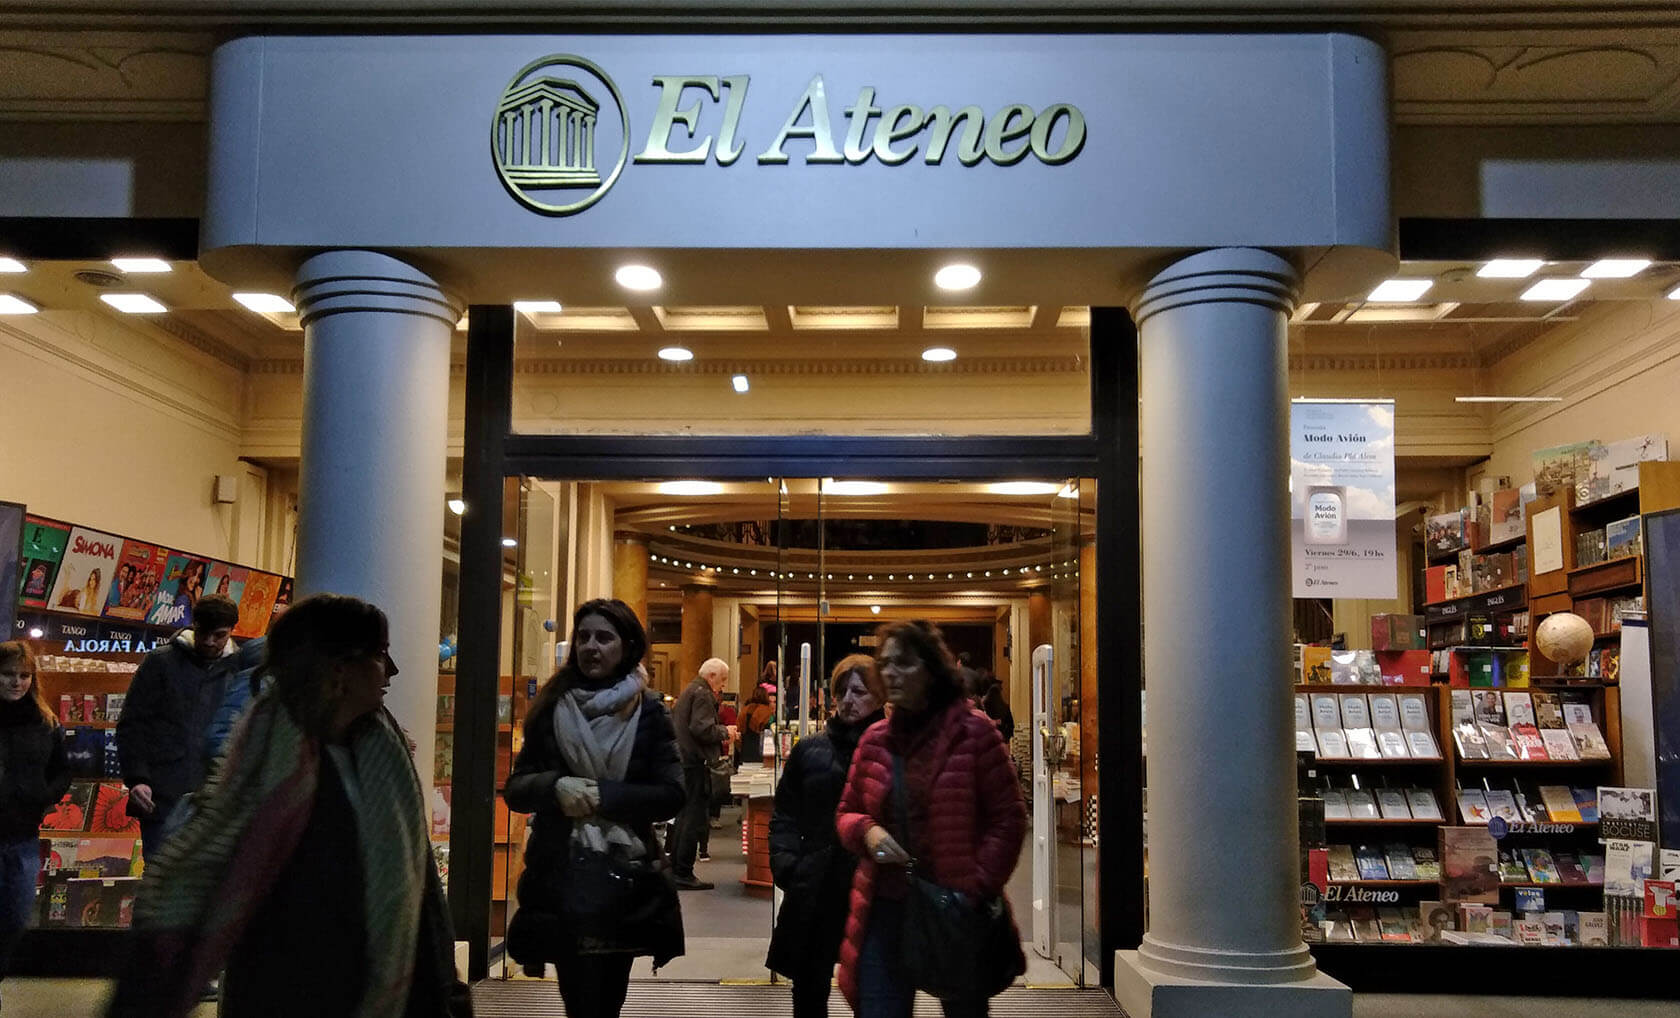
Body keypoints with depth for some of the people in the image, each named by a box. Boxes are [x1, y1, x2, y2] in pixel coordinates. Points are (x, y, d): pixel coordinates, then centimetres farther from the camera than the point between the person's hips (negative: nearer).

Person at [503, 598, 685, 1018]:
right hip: (563, 878, 1)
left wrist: (602, 795, -16)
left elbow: (671, 794, -5)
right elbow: (515, 789, 6)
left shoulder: (648, 712, 0)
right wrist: (555, 786, -15)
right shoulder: (551, 708, 5)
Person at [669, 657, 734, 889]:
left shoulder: (690, 690, 20)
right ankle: (684, 873, -5)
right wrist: (725, 732, -7)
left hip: (682, 761, 11)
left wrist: (719, 739, 18)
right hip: (695, 763, -11)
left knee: (684, 817, 16)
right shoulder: (702, 694, -12)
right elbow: (702, 729, -23)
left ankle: (675, 868, 21)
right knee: (695, 820, -6)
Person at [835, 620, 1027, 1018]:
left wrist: (980, 884, -14)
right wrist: (867, 830, -6)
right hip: (885, 911, 3)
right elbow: (846, 814, 16)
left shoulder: (972, 731, -6)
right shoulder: (874, 740, 7)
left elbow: (1009, 818, -6)